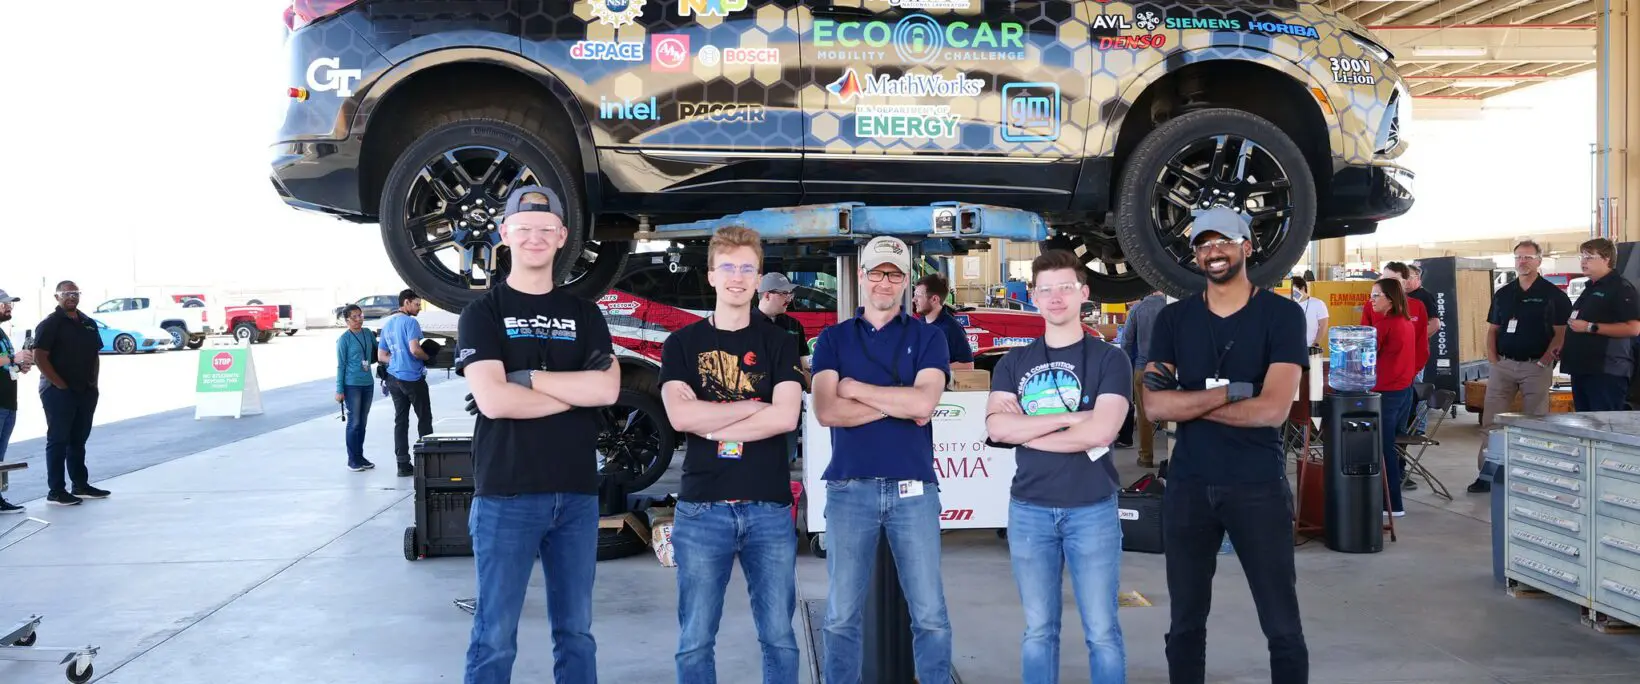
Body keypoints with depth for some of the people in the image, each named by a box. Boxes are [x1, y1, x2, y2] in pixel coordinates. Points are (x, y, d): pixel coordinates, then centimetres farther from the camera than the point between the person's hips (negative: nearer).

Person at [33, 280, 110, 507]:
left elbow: (95, 355, 19)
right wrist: (60, 385, -17)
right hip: (58, 392, -7)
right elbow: (39, 357, -15)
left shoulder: (88, 323, 13)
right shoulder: (50, 324, -8)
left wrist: (93, 382, 8)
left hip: (86, 391, 7)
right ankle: (56, 491, 0)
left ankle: (81, 486, 22)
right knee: (58, 441, -3)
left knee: (79, 440, 14)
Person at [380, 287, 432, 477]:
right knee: (424, 419, 4)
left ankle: (403, 465, 6)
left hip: (394, 379, 7)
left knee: (400, 421, 7)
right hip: (412, 378, -7)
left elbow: (381, 356, 17)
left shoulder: (387, 324, 14)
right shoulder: (410, 322, -12)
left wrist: (398, 360, 11)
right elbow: (414, 349, -23)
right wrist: (428, 357, -6)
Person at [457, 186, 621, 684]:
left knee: (575, 632, 11)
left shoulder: (584, 315, 11)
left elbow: (608, 390, -5)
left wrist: (527, 378, -11)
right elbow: (492, 400, -14)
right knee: (495, 636, 1)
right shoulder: (483, 312, 1)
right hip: (505, 494, -3)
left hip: (576, 494, 4)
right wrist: (576, 389, -7)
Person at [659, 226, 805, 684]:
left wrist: (710, 424, -8)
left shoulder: (779, 343, 8)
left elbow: (786, 418, -8)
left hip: (769, 508, 0)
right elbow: (680, 417, -9)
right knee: (695, 640, 4)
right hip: (701, 508, 0)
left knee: (779, 636, 5)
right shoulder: (682, 344, 7)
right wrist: (755, 406, -5)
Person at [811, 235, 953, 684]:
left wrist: (855, 388, -5)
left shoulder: (928, 337, 6)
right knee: (842, 615, 6)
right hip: (849, 488, 1)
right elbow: (826, 410, -7)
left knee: (930, 614, 2)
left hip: (914, 488, 0)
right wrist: (899, 404, -9)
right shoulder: (833, 339, 8)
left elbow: (925, 401, -11)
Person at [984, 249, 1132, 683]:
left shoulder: (1109, 360, 0)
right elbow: (996, 427, -7)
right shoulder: (1013, 364, 9)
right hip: (1028, 509, 3)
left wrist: (1026, 429, -7)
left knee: (1101, 631, 2)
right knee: (1038, 631, 10)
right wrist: (1069, 419, -12)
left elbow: (1101, 431, -15)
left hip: (1092, 509, -3)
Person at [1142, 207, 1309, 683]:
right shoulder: (1173, 319, 6)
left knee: (1282, 627, 3)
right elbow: (1154, 406, -6)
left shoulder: (1282, 314, -4)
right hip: (1187, 485, 3)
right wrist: (1229, 393, -15)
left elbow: (1273, 409, -15)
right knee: (1185, 624, 12)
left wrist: (1188, 402, -10)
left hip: (1259, 486, -3)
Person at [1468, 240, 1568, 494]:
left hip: (1536, 366, -4)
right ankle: (1486, 474, 4)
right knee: (1491, 421, 0)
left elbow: (1561, 333, -3)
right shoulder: (1502, 294, 13)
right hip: (1502, 365, 4)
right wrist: (1492, 360, 2)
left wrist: (1544, 361, -13)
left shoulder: (1553, 295, 0)